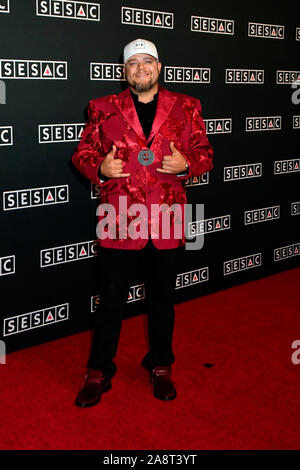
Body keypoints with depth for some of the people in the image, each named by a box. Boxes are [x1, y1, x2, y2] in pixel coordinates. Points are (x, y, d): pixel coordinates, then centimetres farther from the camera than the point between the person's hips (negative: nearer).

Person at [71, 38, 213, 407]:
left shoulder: (185, 108, 7)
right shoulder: (103, 109, 5)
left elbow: (204, 153, 10)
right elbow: (82, 153, 8)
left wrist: (186, 165, -12)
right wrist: (100, 168, -13)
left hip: (167, 223, 1)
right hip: (118, 223, -1)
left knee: (162, 300, 15)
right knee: (110, 302, 7)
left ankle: (160, 367, 35)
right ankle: (98, 373, 25)